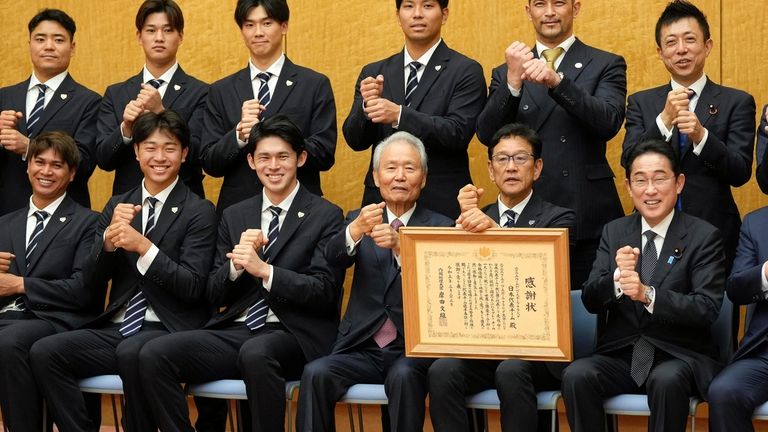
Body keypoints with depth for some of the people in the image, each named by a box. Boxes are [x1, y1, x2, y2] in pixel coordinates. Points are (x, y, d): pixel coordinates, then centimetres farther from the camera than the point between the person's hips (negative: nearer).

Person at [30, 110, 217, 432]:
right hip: (114, 329, 5)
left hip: (168, 331, -5)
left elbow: (192, 287, -9)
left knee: (132, 352, -37)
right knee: (43, 352, -20)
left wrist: (143, 246, -20)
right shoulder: (117, 206, 14)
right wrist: (109, 238, -11)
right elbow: (91, 279, 9)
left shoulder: (199, 212, -1)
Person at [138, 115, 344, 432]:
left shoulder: (326, 216, 4)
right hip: (233, 331, 5)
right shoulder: (234, 216, 18)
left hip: (292, 335, -4)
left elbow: (325, 292, -6)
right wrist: (237, 263, -6)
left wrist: (264, 270, -16)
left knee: (255, 353, -39)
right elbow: (215, 295, 15)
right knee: (153, 355, -20)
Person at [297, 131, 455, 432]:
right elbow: (334, 258, -8)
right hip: (362, 347, 2)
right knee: (315, 373, -25)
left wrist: (400, 247, -32)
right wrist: (356, 229, -30)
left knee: (404, 375, -33)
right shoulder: (358, 219, 13)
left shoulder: (439, 226, 6)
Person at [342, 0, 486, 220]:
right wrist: (367, 106, -17)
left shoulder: (466, 71, -2)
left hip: (441, 206, -3)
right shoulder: (373, 73, 10)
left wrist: (399, 115, -25)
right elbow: (355, 140, 4)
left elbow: (458, 133, -14)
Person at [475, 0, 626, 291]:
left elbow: (609, 123, -12)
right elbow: (487, 135, -1)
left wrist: (557, 81, -25)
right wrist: (513, 82, -17)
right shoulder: (506, 73, 13)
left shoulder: (606, 66, 6)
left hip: (588, 217, -2)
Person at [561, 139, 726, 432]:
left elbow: (707, 309, -11)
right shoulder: (614, 232, 11)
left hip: (679, 356, -3)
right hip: (620, 354, 3)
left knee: (667, 380, -36)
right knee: (576, 375, -26)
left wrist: (648, 294, -26)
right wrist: (617, 278, -19)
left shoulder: (704, 237, -1)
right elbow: (590, 302, 4)